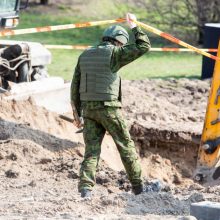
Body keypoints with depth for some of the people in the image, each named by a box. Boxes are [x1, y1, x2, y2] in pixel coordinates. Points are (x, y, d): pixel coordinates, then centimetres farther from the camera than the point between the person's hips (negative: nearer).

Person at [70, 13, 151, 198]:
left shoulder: (84, 56, 11)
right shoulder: (113, 53, -8)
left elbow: (75, 87, 10)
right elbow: (143, 47, -5)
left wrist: (77, 113, 15)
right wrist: (134, 26, 8)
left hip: (89, 108, 5)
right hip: (109, 108, -5)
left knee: (92, 150, 5)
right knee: (126, 146, 7)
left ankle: (85, 187, -11)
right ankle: (138, 186, 11)